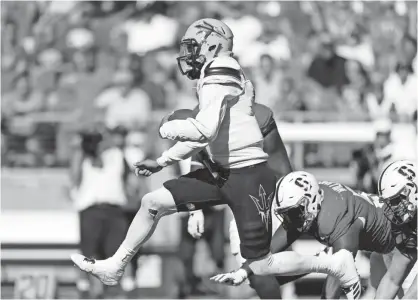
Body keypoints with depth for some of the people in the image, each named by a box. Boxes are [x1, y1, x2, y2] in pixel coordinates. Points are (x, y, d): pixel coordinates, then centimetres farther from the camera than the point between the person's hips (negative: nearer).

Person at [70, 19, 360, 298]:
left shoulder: (220, 75, -15)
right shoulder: (217, 77, 15)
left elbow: (205, 130, -27)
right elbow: (202, 137, 25)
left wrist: (168, 128, -9)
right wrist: (162, 162, 24)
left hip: (249, 176, -9)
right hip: (223, 172, 9)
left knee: (259, 265, -6)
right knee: (153, 203, 5)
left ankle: (334, 263, 9)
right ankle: (115, 266, 16)